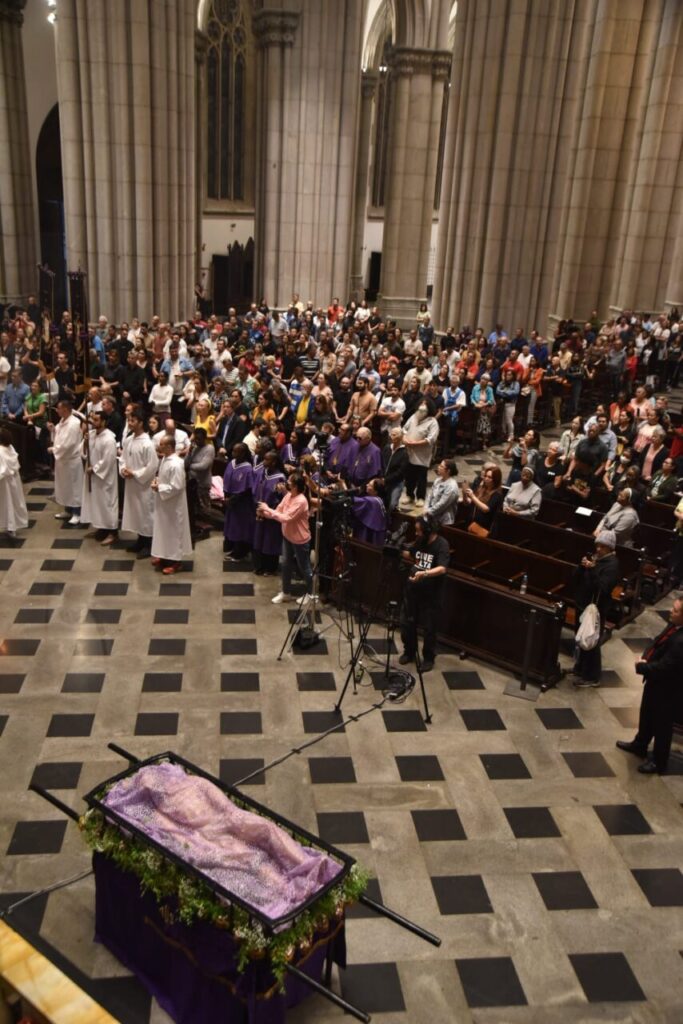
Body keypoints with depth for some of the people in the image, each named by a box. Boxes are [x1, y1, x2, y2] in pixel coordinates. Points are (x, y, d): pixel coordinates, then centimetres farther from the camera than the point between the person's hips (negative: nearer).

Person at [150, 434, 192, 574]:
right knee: (164, 530, 19)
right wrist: (157, 480, -1)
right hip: (163, 503, 10)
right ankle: (165, 556, 33)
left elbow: (176, 487, -27)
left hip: (172, 505, -10)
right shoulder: (165, 459, 4)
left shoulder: (176, 464, -26)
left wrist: (159, 488, -19)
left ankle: (175, 561, 14)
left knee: (173, 531, 3)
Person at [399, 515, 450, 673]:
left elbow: (442, 569, -29)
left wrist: (424, 573, -45)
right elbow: (408, 555, 21)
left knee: (428, 629, 5)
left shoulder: (442, 545, -17)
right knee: (406, 623, 14)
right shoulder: (419, 541, 3)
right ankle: (409, 652, 33)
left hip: (430, 595, -6)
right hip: (411, 590, 6)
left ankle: (429, 658, 23)